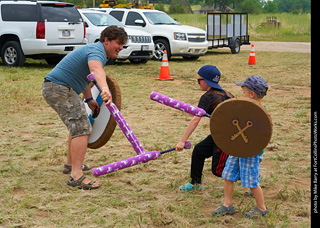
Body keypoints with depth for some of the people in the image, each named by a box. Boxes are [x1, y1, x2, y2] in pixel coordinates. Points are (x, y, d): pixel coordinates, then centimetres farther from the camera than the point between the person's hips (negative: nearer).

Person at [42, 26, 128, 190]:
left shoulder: (96, 50, 17)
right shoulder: (97, 50, -17)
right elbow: (95, 69, -41)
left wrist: (89, 100, 28)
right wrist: (105, 89, -59)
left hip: (54, 88, 11)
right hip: (59, 88, -11)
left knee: (77, 125, 25)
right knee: (82, 128, -19)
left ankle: (70, 164, 37)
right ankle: (76, 176, -25)